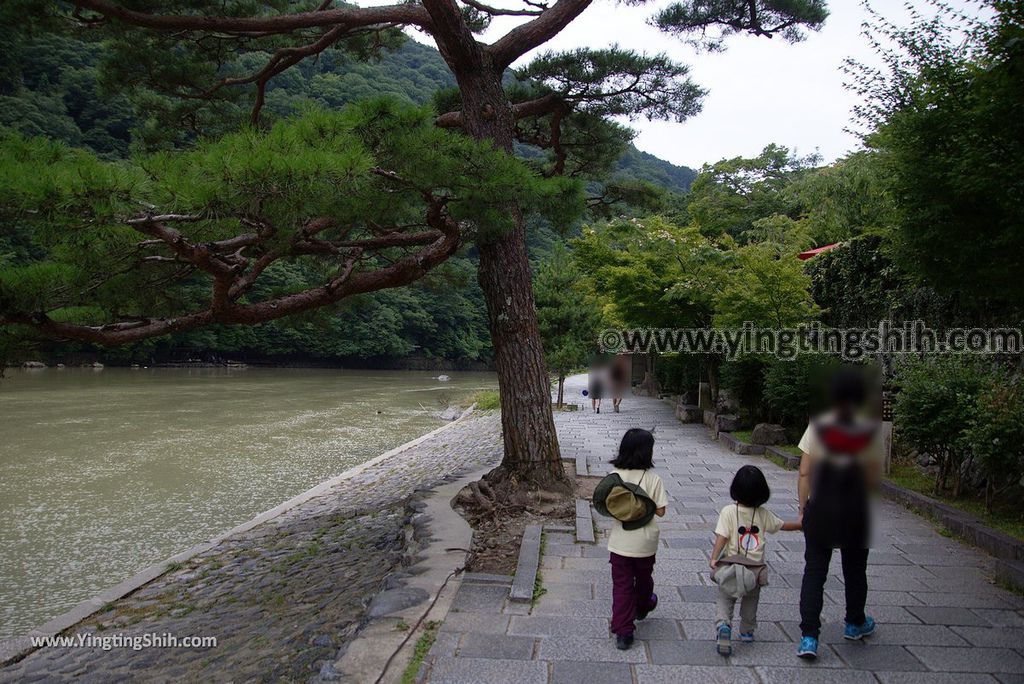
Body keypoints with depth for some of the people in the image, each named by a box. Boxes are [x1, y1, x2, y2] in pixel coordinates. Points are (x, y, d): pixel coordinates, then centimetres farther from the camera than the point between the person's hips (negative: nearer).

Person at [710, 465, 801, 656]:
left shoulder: (728, 511, -11)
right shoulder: (763, 514, -1)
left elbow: (721, 537, -19)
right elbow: (783, 525, 14)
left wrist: (713, 558, -20)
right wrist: (802, 523, 31)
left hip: (730, 565, -3)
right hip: (755, 567, 3)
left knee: (725, 600, 5)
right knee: (751, 600, 25)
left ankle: (723, 624, -20)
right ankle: (747, 631, 37)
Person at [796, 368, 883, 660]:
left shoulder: (817, 428, -7)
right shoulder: (871, 432, -8)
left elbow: (805, 473, -6)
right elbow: (874, 477, -6)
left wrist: (803, 508, 2)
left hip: (820, 507, 0)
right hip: (856, 509, 1)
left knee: (814, 570, 4)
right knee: (855, 568, 20)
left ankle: (809, 637, -2)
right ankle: (855, 623, 41)